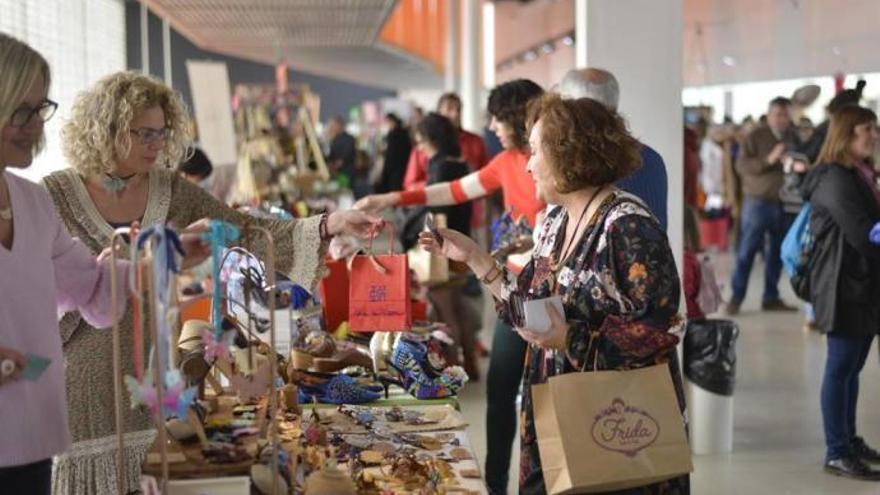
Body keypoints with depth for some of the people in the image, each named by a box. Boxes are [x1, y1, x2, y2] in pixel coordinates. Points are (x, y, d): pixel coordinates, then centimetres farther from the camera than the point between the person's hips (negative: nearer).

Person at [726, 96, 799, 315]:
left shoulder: (793, 138, 10)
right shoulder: (756, 136, -3)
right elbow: (741, 165, -9)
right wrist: (768, 160, -20)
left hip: (783, 203, 4)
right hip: (758, 201, -4)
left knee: (777, 252, 7)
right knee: (747, 250, -2)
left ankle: (771, 297, 17)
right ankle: (736, 297, 5)